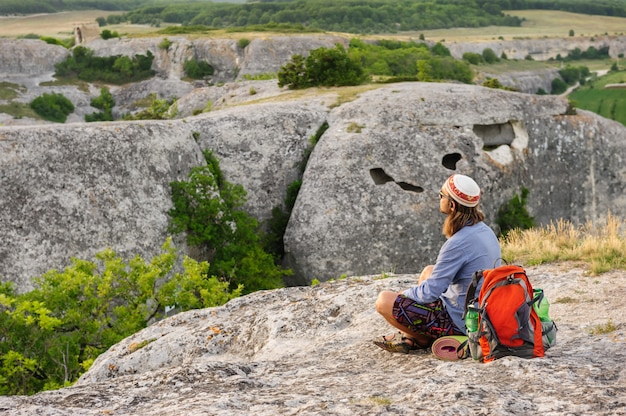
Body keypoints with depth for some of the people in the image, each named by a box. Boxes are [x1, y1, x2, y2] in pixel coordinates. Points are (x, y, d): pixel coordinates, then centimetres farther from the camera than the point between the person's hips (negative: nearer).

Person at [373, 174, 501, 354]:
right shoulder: (485, 231, 2)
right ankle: (410, 336, 25)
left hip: (459, 322, -9)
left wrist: (405, 293, -2)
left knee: (384, 301, -8)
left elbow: (429, 293, -23)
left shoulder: (458, 243, -27)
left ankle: (424, 339, 12)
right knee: (429, 271, 29)